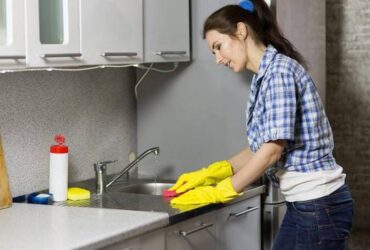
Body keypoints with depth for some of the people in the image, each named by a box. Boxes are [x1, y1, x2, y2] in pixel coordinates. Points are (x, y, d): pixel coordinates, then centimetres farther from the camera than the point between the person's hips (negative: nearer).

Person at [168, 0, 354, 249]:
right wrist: (208, 174, 9)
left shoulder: (279, 70, -15)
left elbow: (272, 149, -19)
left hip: (318, 204, -9)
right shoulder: (266, 76, 14)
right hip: (307, 203, 9)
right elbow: (259, 148, 16)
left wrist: (220, 191, -11)